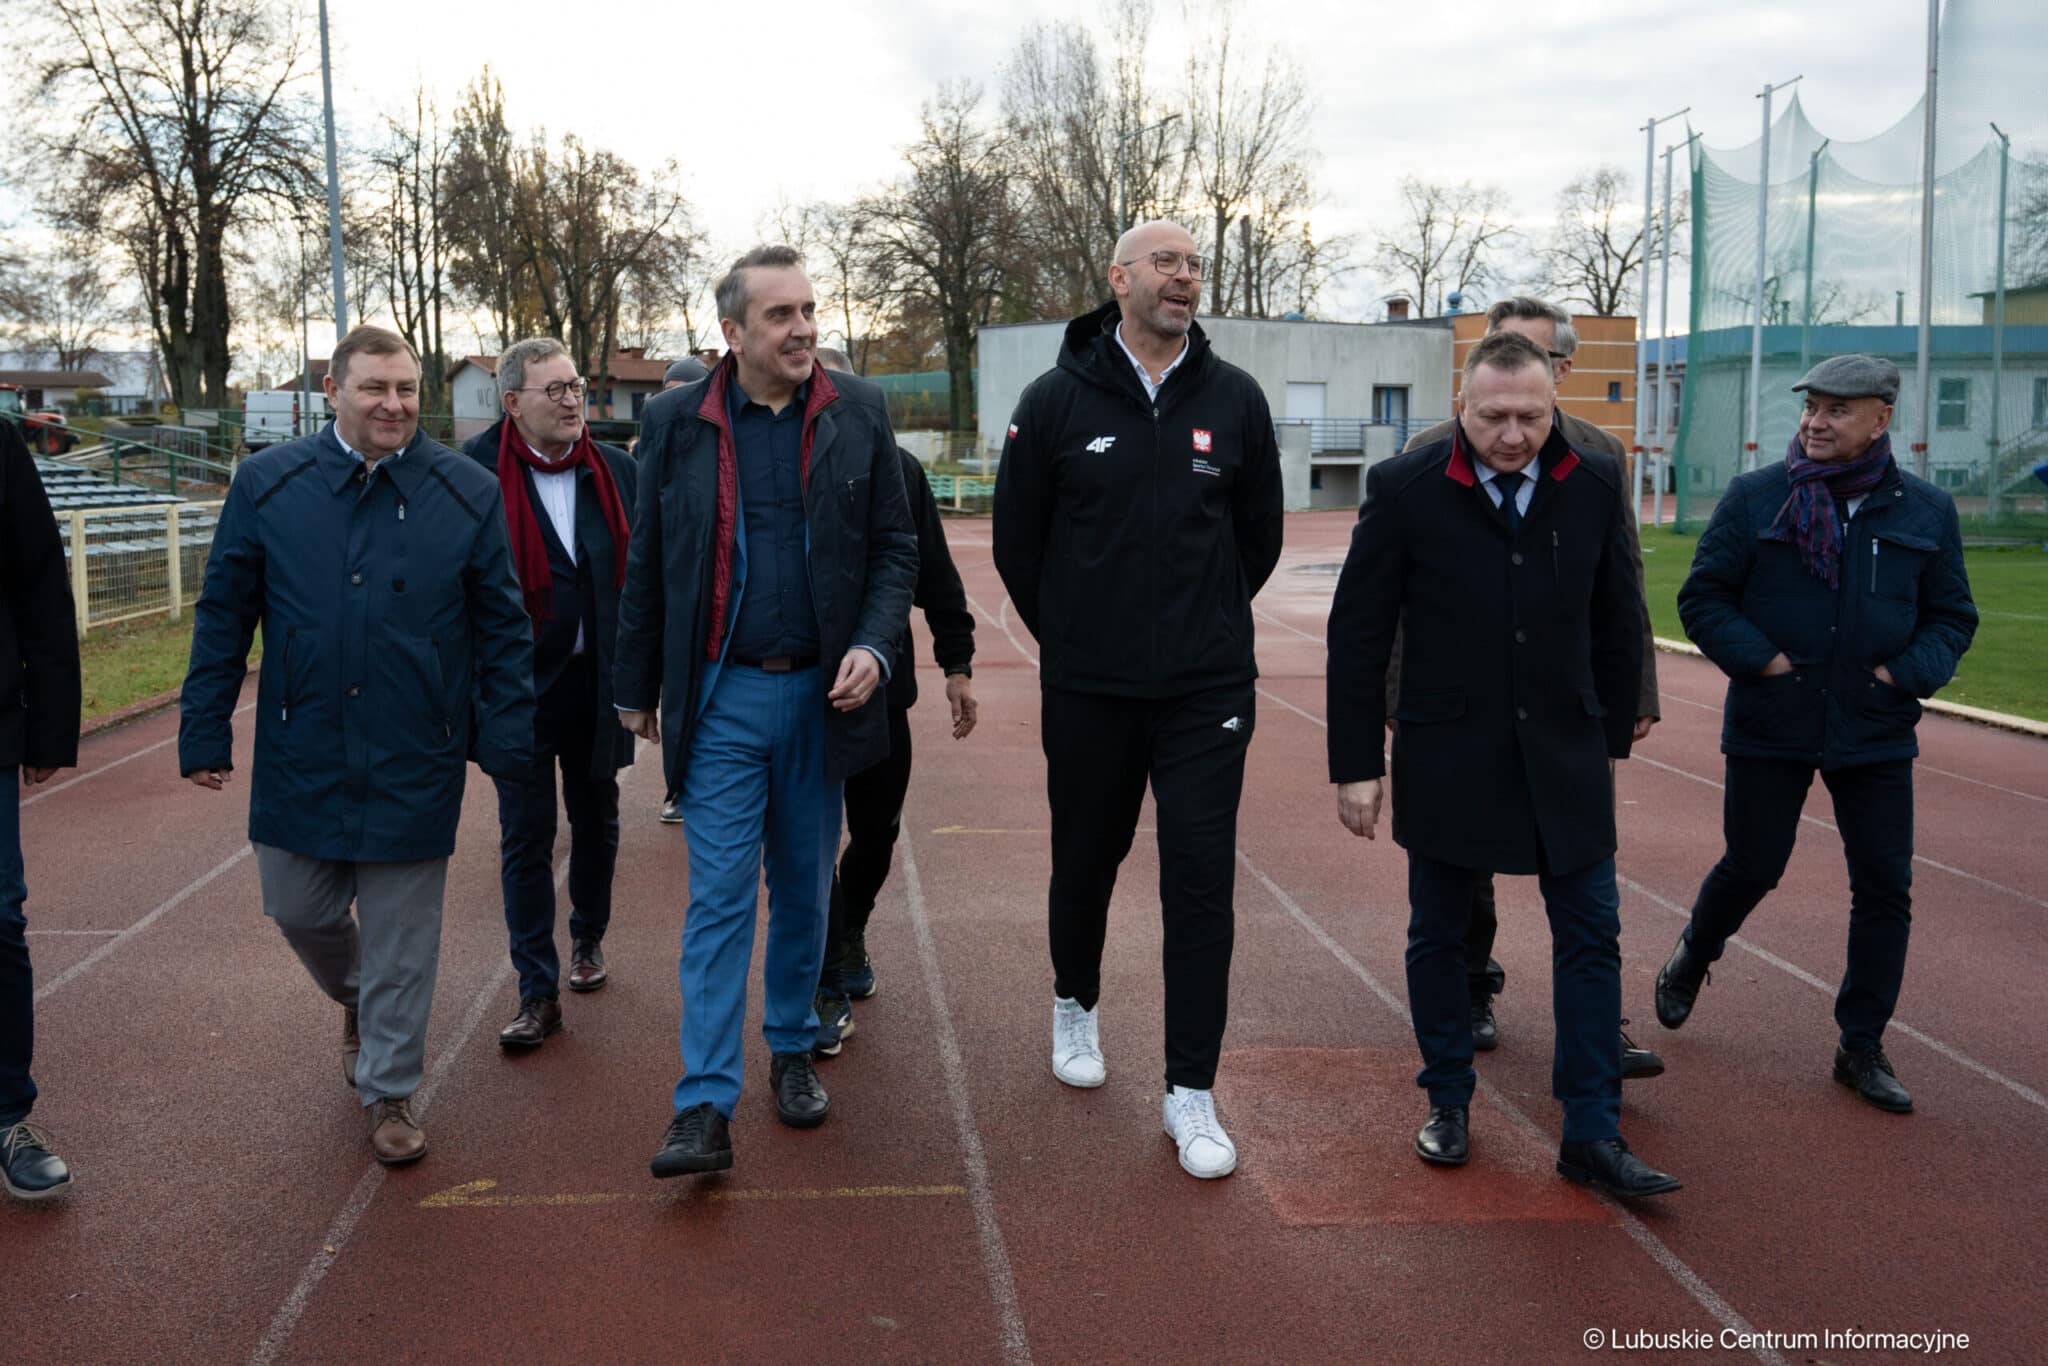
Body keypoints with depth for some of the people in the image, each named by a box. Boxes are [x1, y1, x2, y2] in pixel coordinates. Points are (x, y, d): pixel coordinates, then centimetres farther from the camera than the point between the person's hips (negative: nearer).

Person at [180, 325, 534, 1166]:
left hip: (415, 764, -1)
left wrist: (507, 742, -3)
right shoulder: (268, 484, 0)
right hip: (300, 757, 2)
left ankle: (389, 1091, 25)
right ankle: (355, 998, 47)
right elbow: (223, 616, 4)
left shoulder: (466, 492, -2)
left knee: (401, 938, 7)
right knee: (298, 910, 14)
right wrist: (204, 732, 2)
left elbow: (502, 629, 1)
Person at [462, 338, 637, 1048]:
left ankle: (588, 938, 41)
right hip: (519, 687, -3)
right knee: (525, 839, 1)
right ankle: (538, 994, 9)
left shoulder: (617, 471, 1)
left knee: (596, 823, 18)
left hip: (596, 682, 3)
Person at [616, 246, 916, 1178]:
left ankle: (793, 1051, 32)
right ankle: (705, 1108, -2)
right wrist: (636, 689, 9)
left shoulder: (859, 415, 1)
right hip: (722, 694, -1)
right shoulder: (676, 422, -1)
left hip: (821, 692, 2)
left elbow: (895, 547, 4)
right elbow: (647, 567, 5)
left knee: (804, 889, 14)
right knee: (719, 897, -4)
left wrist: (874, 646, -12)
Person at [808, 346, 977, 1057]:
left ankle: (848, 932, 41)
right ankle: (829, 982, 14)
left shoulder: (897, 470, 3)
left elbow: (936, 574, 8)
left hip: (882, 685, 3)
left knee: (877, 831, 14)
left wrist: (956, 663, 5)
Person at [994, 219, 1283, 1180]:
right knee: (1086, 861, 15)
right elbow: (1015, 536, 5)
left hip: (1207, 693, 0)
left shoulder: (1234, 399, 1)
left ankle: (1190, 1092, 7)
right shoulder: (1058, 399, -3)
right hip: (1088, 692, 0)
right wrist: (1070, 636, 10)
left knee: (1201, 883, -3)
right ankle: (1075, 1004, 43)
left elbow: (1259, 534, 12)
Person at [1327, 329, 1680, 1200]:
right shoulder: (1405, 490, -9)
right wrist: (1356, 766, -7)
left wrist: (1612, 736, 12)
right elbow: (1358, 635, -6)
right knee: (1438, 935, 10)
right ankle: (1448, 1103, 29)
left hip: (1564, 758, 2)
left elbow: (1617, 623, 10)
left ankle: (1591, 1135, 12)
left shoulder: (1594, 488, 0)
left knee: (1591, 938, 2)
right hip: (1445, 759, -2)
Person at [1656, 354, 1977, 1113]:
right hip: (1771, 727, -2)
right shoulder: (1755, 498, -4)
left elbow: (1953, 617, 9)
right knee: (1753, 867, 8)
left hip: (1875, 732, 2)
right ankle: (1692, 958, 39)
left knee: (1885, 887, 3)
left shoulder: (1925, 511, 2)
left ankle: (1862, 1046, 17)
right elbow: (1701, 598, -1)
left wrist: (1908, 673, -8)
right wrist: (1760, 660, -13)